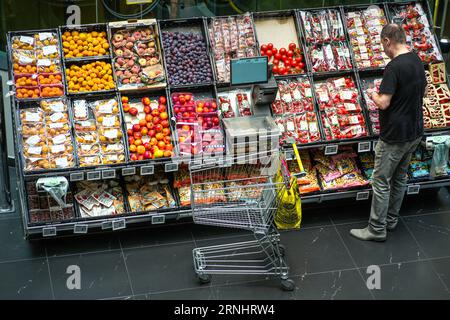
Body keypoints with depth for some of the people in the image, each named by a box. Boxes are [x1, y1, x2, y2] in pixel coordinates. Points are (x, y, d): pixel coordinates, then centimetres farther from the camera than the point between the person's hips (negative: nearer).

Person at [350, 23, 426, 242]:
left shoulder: (394, 67, -23)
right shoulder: (417, 61, 4)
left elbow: (383, 103, -24)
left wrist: (375, 95, -5)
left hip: (395, 135, -9)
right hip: (415, 132, 9)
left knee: (381, 182, 1)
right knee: (400, 177, 19)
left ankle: (377, 229, 7)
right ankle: (391, 220, 31)